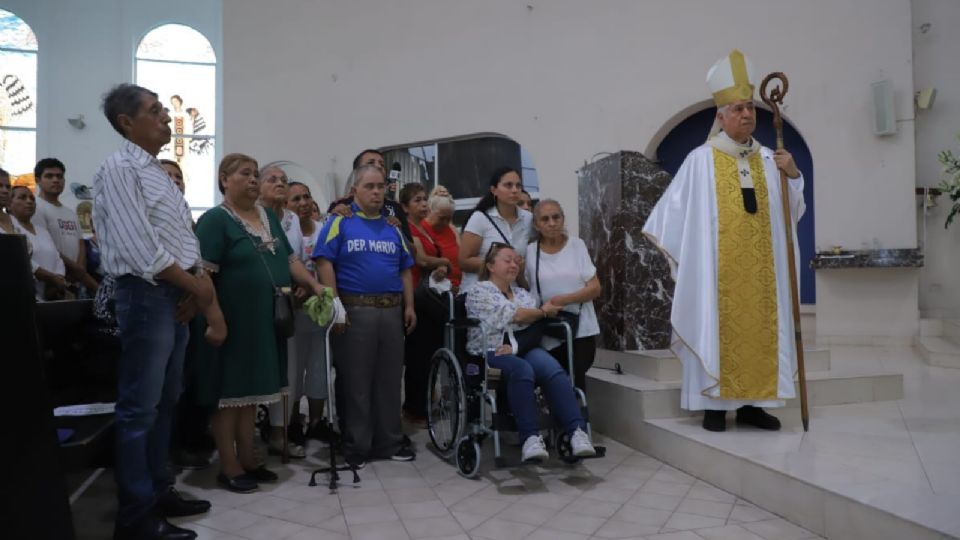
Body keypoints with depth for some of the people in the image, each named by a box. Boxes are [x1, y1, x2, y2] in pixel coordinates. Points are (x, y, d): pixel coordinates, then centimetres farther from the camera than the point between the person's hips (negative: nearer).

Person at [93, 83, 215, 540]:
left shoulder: (157, 171, 17)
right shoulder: (120, 168, -12)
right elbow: (142, 250, -20)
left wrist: (195, 285, 0)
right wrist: (196, 284, -11)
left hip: (176, 294, 9)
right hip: (146, 295, -9)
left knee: (165, 402, 16)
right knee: (139, 409, -3)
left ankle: (158, 491, 28)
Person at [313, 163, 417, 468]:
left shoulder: (393, 227, 15)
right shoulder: (340, 222, 0)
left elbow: (405, 270, 16)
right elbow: (324, 264, -9)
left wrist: (409, 307, 8)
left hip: (392, 311, 5)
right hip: (354, 311, -5)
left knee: (390, 380, 11)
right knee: (354, 382, 2)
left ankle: (390, 443, 22)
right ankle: (355, 446, 14)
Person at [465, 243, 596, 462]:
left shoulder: (523, 294, 25)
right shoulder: (479, 290, 6)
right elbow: (513, 315, -6)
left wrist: (515, 345, -12)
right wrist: (543, 311, 8)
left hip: (523, 349, 5)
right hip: (492, 352, -4)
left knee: (552, 369, -28)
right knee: (521, 369, -37)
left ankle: (577, 430, -37)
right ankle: (530, 437, -37)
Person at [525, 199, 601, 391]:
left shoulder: (577, 245, 3)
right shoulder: (530, 251, 2)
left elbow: (595, 288, -2)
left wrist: (562, 300, -14)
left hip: (581, 329, 0)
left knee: (575, 383, -11)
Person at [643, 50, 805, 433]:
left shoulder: (768, 159, 11)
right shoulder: (701, 160, -3)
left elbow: (790, 212, 13)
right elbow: (676, 208, -3)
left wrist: (793, 176, -2)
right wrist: (663, 241, -8)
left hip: (760, 266, 5)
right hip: (717, 267, -5)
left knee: (758, 327, 6)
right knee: (717, 327, -2)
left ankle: (751, 403, 15)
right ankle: (714, 405, 5)